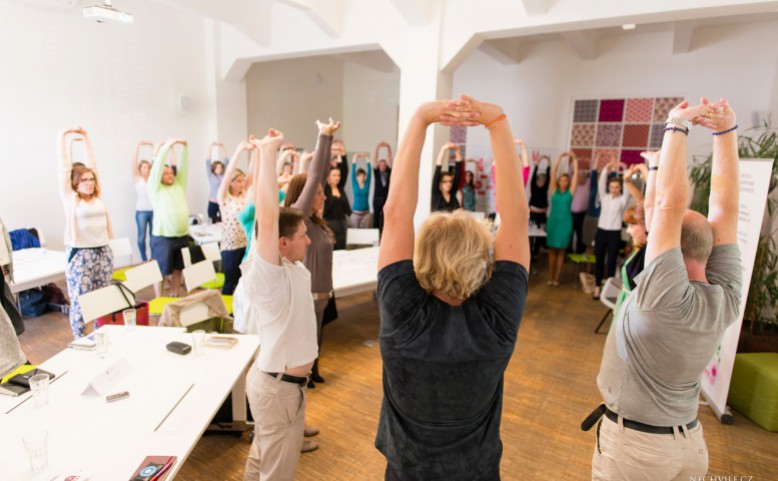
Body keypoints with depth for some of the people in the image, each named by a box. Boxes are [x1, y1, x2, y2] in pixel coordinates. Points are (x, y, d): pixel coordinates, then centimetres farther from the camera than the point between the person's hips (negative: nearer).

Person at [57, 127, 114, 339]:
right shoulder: (70, 198, -1)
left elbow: (92, 164, 12)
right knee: (80, 302, 1)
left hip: (103, 252, 4)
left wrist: (85, 137, 16)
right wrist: (63, 136, 1)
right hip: (80, 254, -4)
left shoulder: (97, 196, 9)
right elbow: (64, 167, -2)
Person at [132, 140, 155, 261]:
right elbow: (134, 161, -6)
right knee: (142, 236, 1)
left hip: (153, 210, 2)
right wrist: (138, 145, -10)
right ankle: (144, 259, 9)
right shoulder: (137, 178, 2)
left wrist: (154, 147, 1)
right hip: (141, 211, -2)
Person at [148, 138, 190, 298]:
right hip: (163, 237, -5)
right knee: (161, 272, 4)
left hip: (182, 236, 5)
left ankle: (174, 298, 27)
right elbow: (157, 166, -10)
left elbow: (183, 166, 4)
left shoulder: (179, 185, 12)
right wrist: (167, 146, -16)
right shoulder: (156, 188, 0)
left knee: (178, 269, 14)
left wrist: (185, 147, -8)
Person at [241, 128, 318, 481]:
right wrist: (268, 152, -32)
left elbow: (265, 211, 0)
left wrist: (265, 158, 0)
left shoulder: (287, 266, -1)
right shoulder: (269, 273, -24)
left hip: (273, 378, 8)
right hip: (280, 386, -8)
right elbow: (268, 217, -37)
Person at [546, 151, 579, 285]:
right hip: (553, 221, 0)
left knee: (561, 250, 5)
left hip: (565, 222, 0)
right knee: (552, 250, 5)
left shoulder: (570, 192, 1)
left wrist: (574, 159, 3)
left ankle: (557, 277, 11)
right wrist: (560, 157, -2)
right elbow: (553, 172, -2)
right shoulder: (554, 190, 1)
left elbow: (576, 173, -1)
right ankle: (550, 277, 9)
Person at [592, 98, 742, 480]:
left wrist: (677, 125, -21)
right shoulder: (727, 298, -11)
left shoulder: (668, 296, -28)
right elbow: (725, 207, -8)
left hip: (633, 444, -6)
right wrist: (726, 131, -7)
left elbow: (670, 202, -29)